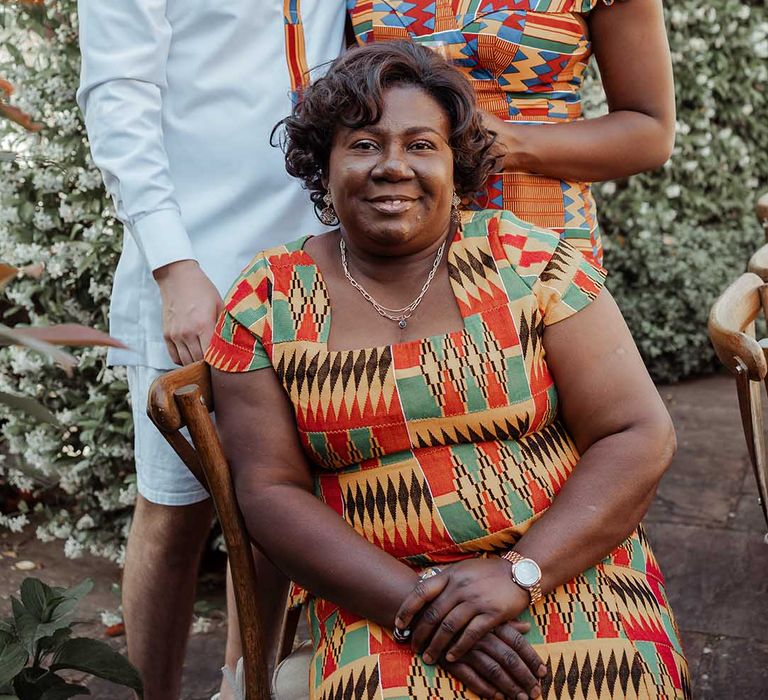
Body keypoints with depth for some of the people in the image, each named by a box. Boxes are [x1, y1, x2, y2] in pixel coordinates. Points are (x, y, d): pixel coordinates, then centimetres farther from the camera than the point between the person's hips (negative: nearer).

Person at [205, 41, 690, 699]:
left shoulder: (531, 263, -2)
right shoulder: (265, 301, 1)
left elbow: (639, 436, -4)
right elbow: (271, 490, -3)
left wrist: (519, 572, -16)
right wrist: (414, 604, -15)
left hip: (566, 568, 1)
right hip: (380, 592, 0)